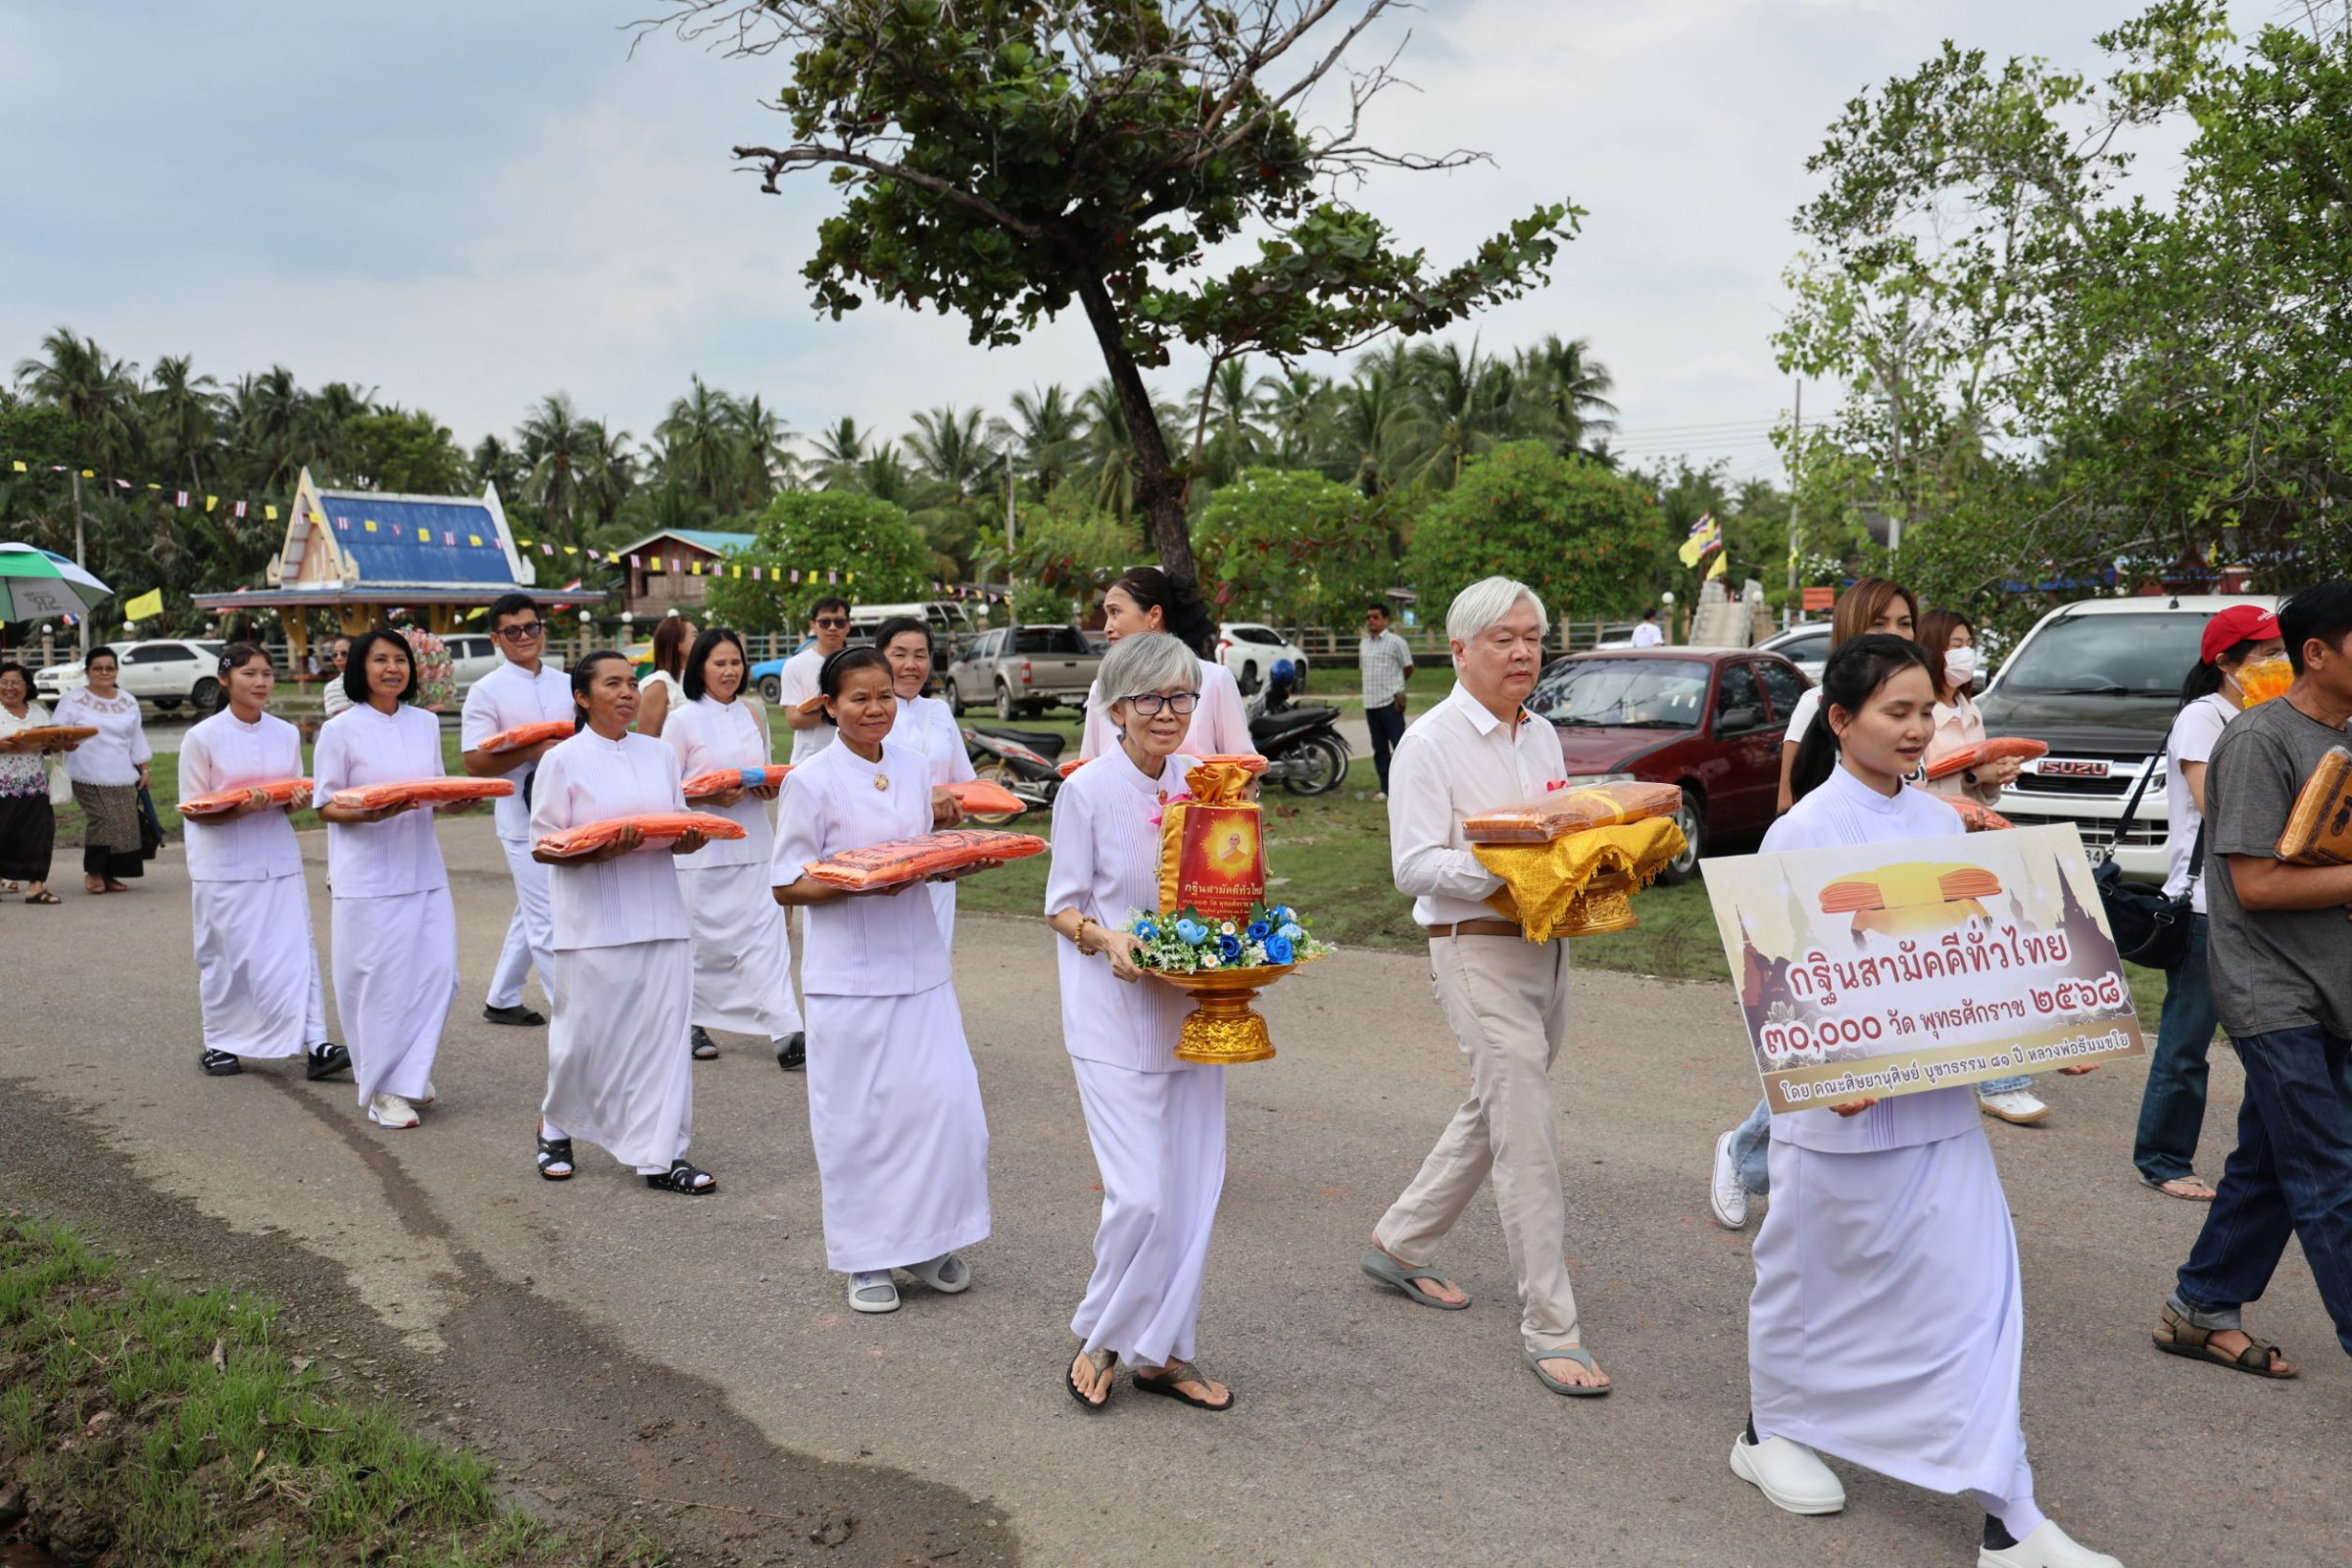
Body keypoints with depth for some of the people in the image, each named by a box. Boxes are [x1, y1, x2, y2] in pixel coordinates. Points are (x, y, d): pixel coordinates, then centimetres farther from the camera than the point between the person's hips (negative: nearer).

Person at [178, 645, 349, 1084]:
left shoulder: (287, 734, 7)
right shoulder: (202, 738, -5)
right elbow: (193, 809, -4)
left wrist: (298, 800, -9)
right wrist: (240, 808, -22)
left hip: (278, 859, 3)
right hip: (224, 863, -3)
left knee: (295, 948, -4)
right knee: (225, 956, 5)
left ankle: (315, 1043, -8)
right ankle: (219, 1044, 21)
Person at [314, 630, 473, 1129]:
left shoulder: (425, 723, 10)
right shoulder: (340, 730, -5)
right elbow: (325, 806, -3)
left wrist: (458, 801, -4)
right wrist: (367, 814, -22)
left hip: (424, 870, 5)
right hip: (368, 875, -5)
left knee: (438, 974, 2)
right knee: (382, 981, -3)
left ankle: (410, 1072, 22)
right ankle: (382, 1090, 10)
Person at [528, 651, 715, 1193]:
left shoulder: (661, 755, 11)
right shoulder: (564, 760, -2)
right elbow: (543, 846, -4)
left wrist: (692, 838, -7)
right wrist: (601, 849, -21)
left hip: (660, 919, 4)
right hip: (593, 923, -4)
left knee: (664, 1034, 1)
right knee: (586, 1036, 4)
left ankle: (659, 1156, 8)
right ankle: (556, 1127, 32)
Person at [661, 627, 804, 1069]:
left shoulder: (753, 714, 11)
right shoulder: (683, 721, -2)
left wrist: (770, 787, -1)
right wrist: (710, 796, -19)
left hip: (752, 841, 3)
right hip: (701, 845, -3)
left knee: (765, 932, -7)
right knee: (704, 938, 5)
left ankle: (785, 1032, -14)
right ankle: (693, 1022, 24)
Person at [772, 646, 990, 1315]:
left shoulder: (914, 767, 7)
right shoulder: (811, 782, -8)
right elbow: (787, 884, -7)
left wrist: (947, 833, -5)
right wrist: (859, 882, -21)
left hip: (918, 962, 4)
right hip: (848, 973, -4)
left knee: (945, 1099, 1)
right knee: (857, 1116, 2)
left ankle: (928, 1239, 21)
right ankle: (865, 1258, 19)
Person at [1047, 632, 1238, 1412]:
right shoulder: (1087, 791, -7)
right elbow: (1063, 906, -2)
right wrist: (1107, 938, -21)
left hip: (1193, 1009, 5)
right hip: (1115, 1012, -5)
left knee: (1193, 1189, 6)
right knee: (1141, 1196, -10)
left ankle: (1162, 1350, 21)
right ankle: (1101, 1338, 15)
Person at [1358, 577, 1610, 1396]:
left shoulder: (1542, 737, 13)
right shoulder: (1432, 741, -10)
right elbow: (1415, 865, -16)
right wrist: (1504, 869, -28)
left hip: (1546, 949, 8)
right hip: (1477, 951, -8)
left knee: (1494, 1113, 18)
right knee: (1529, 1136, -9)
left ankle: (1400, 1243, 36)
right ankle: (1549, 1329, 0)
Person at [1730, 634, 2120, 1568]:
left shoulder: (1940, 823, 7)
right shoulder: (1805, 832, -12)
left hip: (1938, 1097, 5)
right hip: (1841, 1102, -5)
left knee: (1978, 1285, 2)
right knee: (1811, 1273, 12)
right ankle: (1769, 1432, 37)